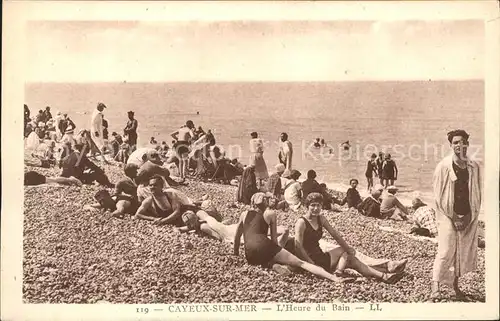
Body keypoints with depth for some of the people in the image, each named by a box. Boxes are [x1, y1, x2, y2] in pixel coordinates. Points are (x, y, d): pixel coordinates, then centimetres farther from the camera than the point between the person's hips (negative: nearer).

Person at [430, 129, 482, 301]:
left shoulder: (474, 167, 2)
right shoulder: (444, 166, -8)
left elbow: (478, 193, 6)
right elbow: (438, 195, -8)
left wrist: (470, 215, -4)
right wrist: (453, 217, -11)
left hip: (468, 217, 4)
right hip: (448, 216, -4)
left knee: (464, 251, 9)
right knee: (446, 251, -9)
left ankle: (455, 284, 24)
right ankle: (435, 285, 1)